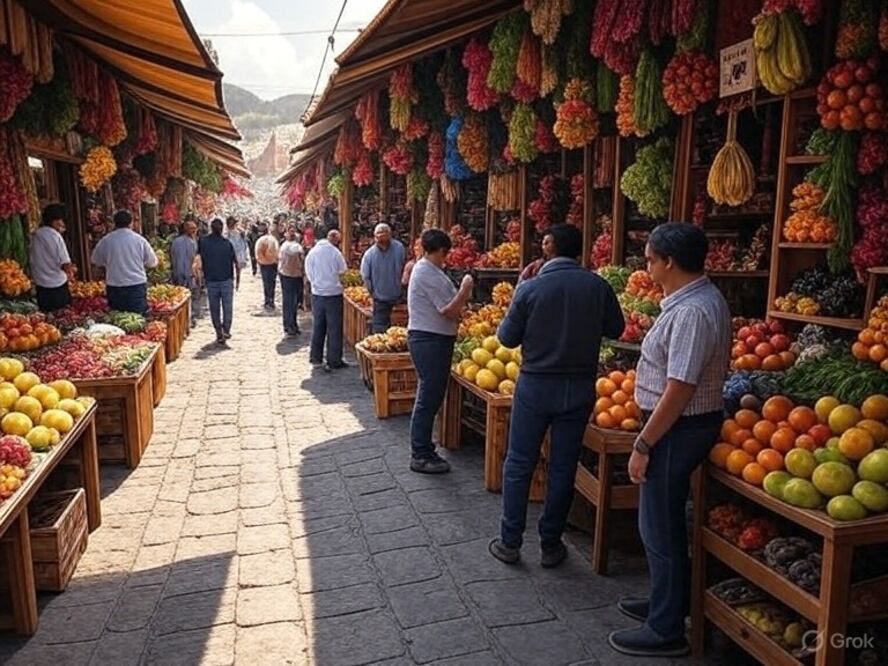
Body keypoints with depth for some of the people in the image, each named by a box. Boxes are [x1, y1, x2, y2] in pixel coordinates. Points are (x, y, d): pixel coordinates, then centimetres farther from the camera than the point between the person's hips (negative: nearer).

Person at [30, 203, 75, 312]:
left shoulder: (35, 236, 3)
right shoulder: (56, 236, -14)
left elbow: (33, 260, 10)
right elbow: (64, 263, -16)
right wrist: (70, 271, 5)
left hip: (40, 284, 6)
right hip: (57, 284, -6)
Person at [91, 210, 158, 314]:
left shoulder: (106, 241, -1)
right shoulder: (140, 240, -4)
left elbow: (95, 261, 13)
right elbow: (152, 262, 5)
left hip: (114, 288, 1)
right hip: (137, 285, -1)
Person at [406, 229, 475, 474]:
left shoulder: (423, 269, 15)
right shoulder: (430, 274, -17)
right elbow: (450, 311, -19)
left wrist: (461, 297, 6)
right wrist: (466, 289, -9)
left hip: (428, 339, 11)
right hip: (431, 341, -11)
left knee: (431, 396, 17)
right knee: (429, 398, -4)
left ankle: (422, 449, 27)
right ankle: (421, 456, 4)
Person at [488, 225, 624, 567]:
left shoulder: (530, 288, -12)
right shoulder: (598, 286, -5)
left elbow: (508, 337, -4)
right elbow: (615, 329, 7)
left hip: (535, 385, -2)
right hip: (580, 388, 2)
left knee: (518, 464, 12)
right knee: (563, 467, 12)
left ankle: (510, 542, 20)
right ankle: (550, 545, 23)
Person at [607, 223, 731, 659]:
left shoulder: (690, 312, -24)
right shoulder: (706, 297, 8)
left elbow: (678, 391, -27)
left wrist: (643, 445, -20)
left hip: (677, 428, -10)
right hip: (688, 422, 10)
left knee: (660, 526, 3)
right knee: (665, 521, 22)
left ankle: (666, 631, 18)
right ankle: (667, 602, 40)